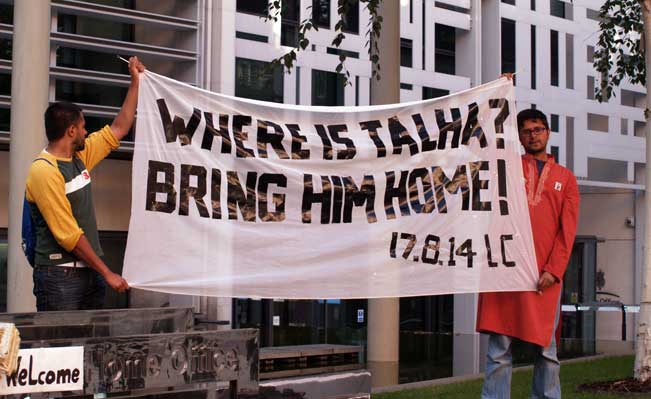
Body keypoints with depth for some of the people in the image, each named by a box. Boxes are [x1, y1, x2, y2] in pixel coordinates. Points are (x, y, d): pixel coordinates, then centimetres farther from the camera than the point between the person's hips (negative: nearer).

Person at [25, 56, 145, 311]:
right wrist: (107, 273, -16)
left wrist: (135, 81, 24)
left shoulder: (79, 157, 12)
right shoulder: (44, 171, -15)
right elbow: (69, 235, -18)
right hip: (60, 276, -8)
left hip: (90, 271, 8)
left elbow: (118, 129, 24)